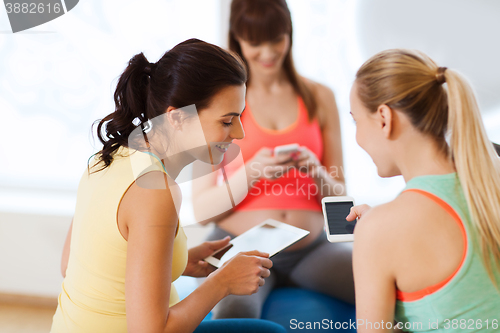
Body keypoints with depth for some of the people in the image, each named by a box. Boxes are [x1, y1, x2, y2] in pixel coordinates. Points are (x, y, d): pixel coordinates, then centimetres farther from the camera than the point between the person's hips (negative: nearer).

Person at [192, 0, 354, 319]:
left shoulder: (320, 98, 9)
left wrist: (317, 173, -11)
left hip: (312, 248, 3)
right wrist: (251, 172, -18)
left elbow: (339, 200, 10)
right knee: (234, 312, -36)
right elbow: (202, 210, -2)